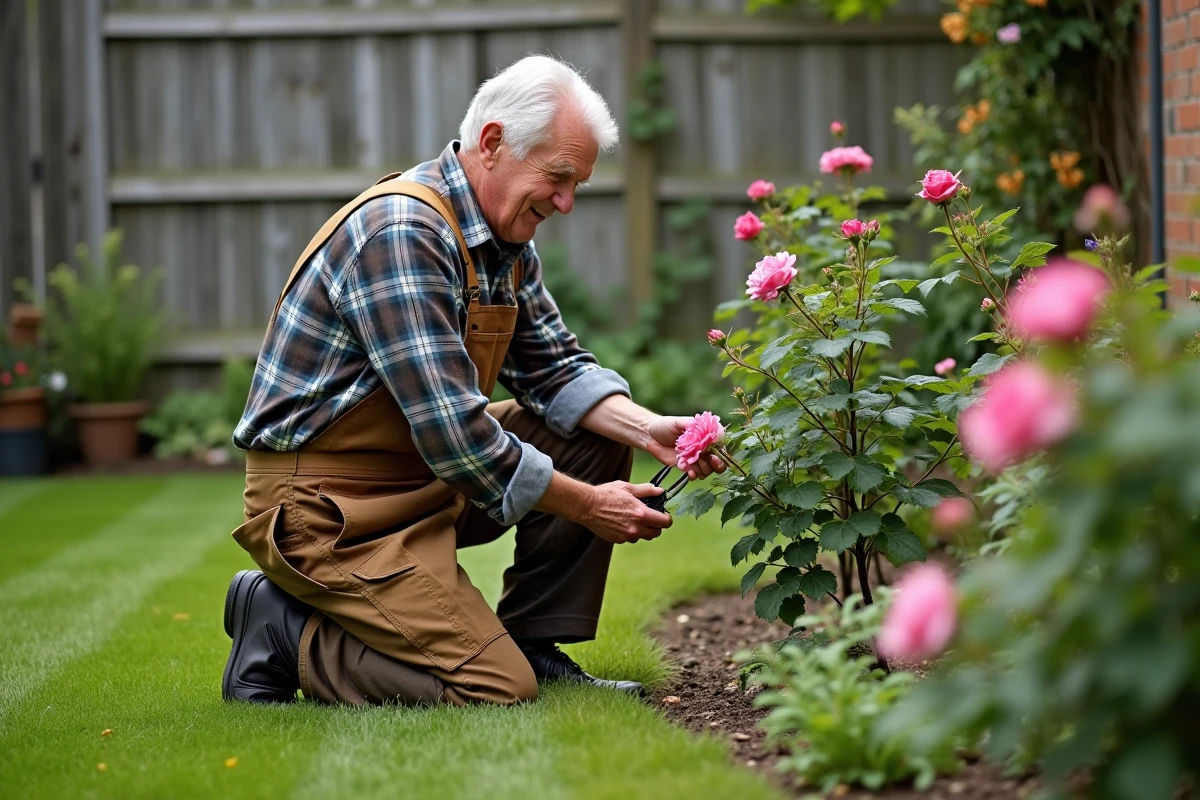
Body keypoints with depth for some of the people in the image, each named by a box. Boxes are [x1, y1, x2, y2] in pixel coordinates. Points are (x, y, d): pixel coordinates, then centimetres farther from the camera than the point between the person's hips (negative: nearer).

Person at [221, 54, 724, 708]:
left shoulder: (505, 239, 6)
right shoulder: (401, 231, -24)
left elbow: (555, 370, 12)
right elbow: (451, 433, -27)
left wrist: (647, 428, -7)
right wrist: (584, 506, -18)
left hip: (427, 477, 10)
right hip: (330, 505, -10)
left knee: (597, 429, 4)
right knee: (498, 690, -17)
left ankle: (532, 644, 9)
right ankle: (285, 631, -1)